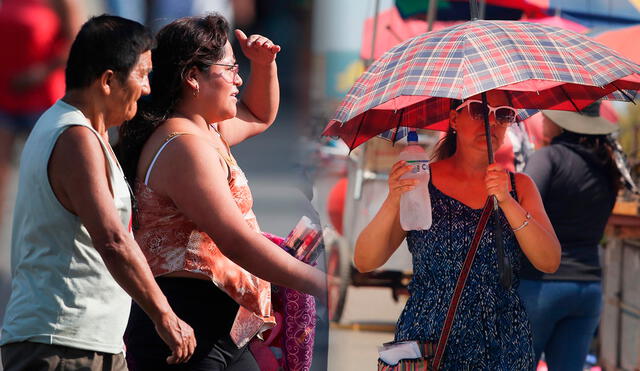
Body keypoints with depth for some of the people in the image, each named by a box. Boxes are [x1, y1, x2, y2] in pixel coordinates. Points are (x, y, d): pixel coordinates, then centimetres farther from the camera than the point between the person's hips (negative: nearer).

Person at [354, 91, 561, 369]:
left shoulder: (519, 186, 7)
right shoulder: (420, 181, 0)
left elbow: (550, 262, -8)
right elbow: (365, 262, -7)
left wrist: (506, 202, -20)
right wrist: (393, 204, -24)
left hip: (503, 348, 2)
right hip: (425, 343, -2)